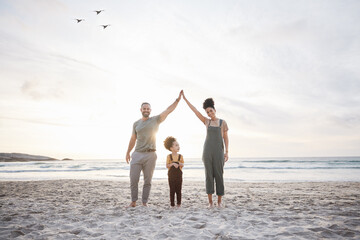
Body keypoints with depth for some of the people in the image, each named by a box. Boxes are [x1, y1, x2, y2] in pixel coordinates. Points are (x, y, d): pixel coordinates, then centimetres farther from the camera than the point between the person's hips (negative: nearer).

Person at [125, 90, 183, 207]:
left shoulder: (156, 120, 5)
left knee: (147, 181, 4)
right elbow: (133, 139, 18)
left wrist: (177, 100, -14)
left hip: (150, 155, -2)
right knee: (133, 179, 0)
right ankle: (133, 201, 14)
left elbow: (168, 110, -5)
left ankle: (144, 202, 13)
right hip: (137, 155, 2)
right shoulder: (136, 124, 12)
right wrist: (128, 152, 19)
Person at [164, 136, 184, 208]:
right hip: (171, 175, -1)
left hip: (179, 175, 2)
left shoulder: (180, 156, 1)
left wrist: (179, 164, -18)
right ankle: (172, 203, 11)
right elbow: (167, 165, -6)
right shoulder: (169, 156, -4)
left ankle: (179, 203, 16)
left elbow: (183, 165, 3)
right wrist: (172, 164, -22)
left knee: (178, 190, 5)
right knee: (172, 190, 2)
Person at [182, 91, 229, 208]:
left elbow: (226, 138, 6)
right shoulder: (207, 121, 12)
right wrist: (184, 98, 11)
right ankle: (210, 201, 5)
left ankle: (219, 201, 10)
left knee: (219, 175, -1)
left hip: (218, 151, -1)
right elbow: (195, 110, 11)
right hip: (207, 151, 1)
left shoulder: (223, 122, 7)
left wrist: (227, 152, -4)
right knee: (209, 175, -1)